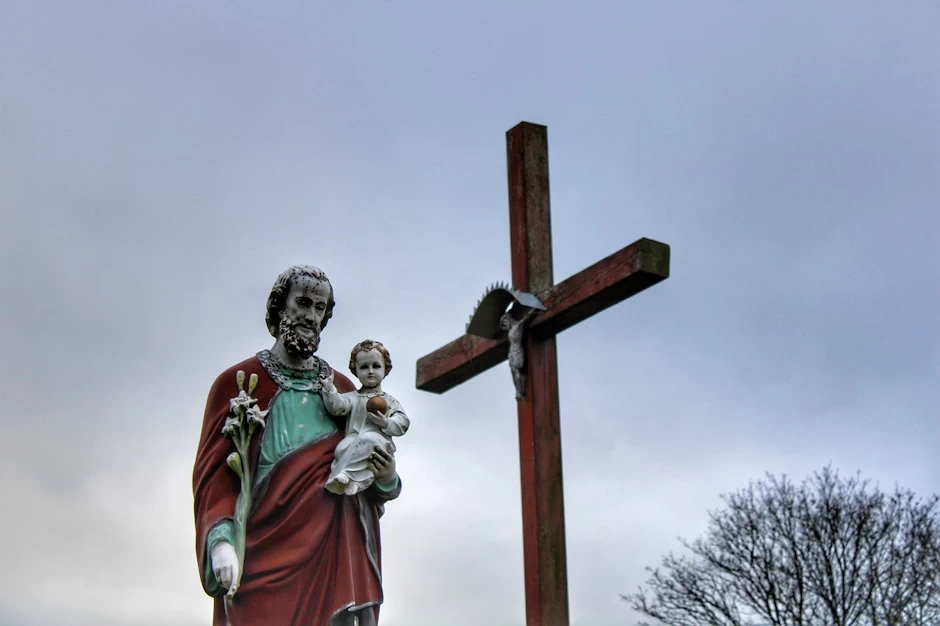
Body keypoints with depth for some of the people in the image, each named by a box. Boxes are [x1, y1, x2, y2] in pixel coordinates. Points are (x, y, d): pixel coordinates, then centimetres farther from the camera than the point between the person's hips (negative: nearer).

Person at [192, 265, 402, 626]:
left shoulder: (343, 390, 19)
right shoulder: (238, 382, 8)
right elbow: (214, 472, 1)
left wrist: (387, 481, 0)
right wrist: (220, 539, -17)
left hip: (335, 546, 3)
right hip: (266, 545, -3)